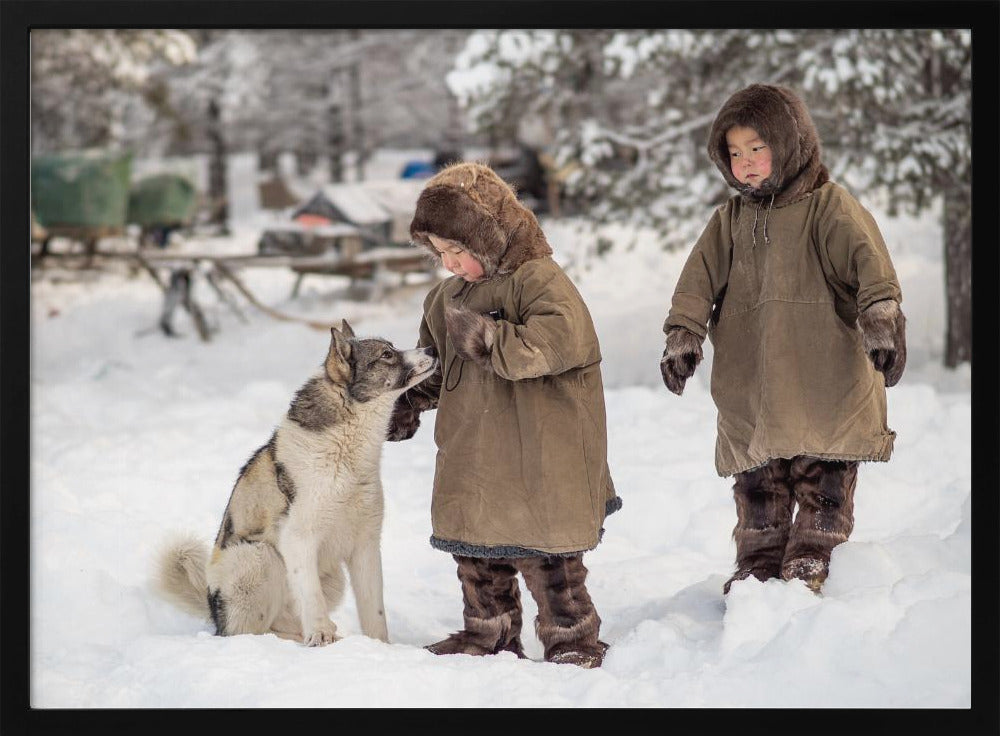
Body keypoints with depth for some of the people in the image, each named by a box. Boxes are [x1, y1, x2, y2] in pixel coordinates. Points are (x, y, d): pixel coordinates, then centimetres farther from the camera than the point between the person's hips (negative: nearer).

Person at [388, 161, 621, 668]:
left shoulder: (538, 280, -14)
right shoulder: (448, 295, 12)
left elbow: (559, 341, -30)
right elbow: (434, 360, 26)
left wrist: (488, 338, -32)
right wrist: (408, 403, 12)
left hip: (536, 455, -8)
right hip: (471, 457, 8)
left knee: (541, 550, -1)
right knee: (474, 548, 15)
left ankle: (573, 639, 12)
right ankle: (488, 632, 31)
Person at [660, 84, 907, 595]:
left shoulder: (828, 206, -4)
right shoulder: (731, 220, 13)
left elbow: (866, 257, -16)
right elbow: (700, 277, 8)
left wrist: (881, 319, -30)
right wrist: (683, 333, -5)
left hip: (825, 377, -4)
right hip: (750, 385, 4)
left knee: (824, 476, 1)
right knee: (757, 479, 8)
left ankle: (809, 559, 13)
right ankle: (758, 566, 19)